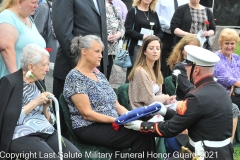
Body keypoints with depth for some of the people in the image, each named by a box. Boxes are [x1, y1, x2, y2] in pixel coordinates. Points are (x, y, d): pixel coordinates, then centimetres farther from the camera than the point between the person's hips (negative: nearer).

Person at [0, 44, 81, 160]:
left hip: (47, 132, 6)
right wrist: (34, 103, -11)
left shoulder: (39, 83, 18)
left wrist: (45, 108, -1)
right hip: (22, 136, -6)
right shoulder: (9, 82, -3)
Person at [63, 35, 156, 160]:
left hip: (111, 124, 7)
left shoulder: (98, 74, 15)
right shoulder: (75, 77, -10)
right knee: (141, 135, -23)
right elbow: (87, 114, -16)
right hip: (89, 128, -7)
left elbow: (115, 104, 14)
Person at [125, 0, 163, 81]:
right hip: (137, 48, -4)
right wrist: (142, 36, -18)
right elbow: (127, 30, -8)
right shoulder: (133, 11, 2)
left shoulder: (154, 13, 17)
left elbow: (160, 32, 16)